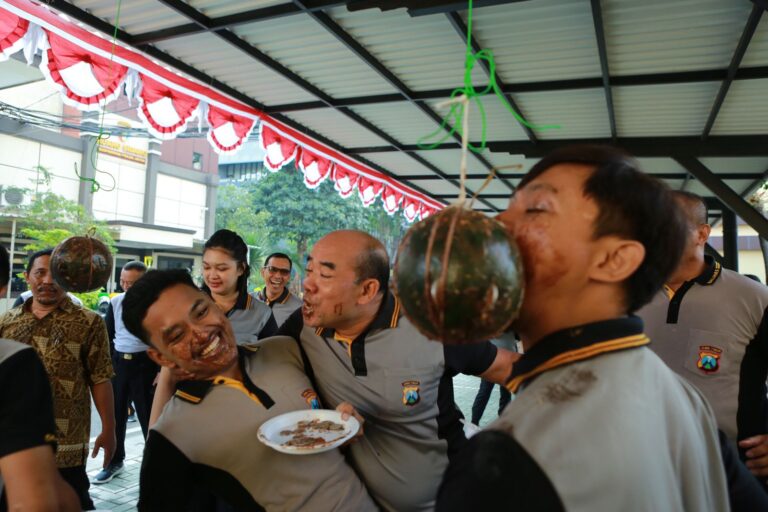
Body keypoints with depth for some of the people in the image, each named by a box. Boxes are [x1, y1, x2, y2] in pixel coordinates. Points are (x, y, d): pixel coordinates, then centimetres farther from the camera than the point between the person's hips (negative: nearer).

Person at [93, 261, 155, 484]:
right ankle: (114, 461, 31)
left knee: (149, 415, 4)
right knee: (115, 413, 14)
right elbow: (108, 335, 13)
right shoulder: (115, 302, 5)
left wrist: (163, 370, -12)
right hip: (118, 362, 5)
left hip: (145, 363, -5)